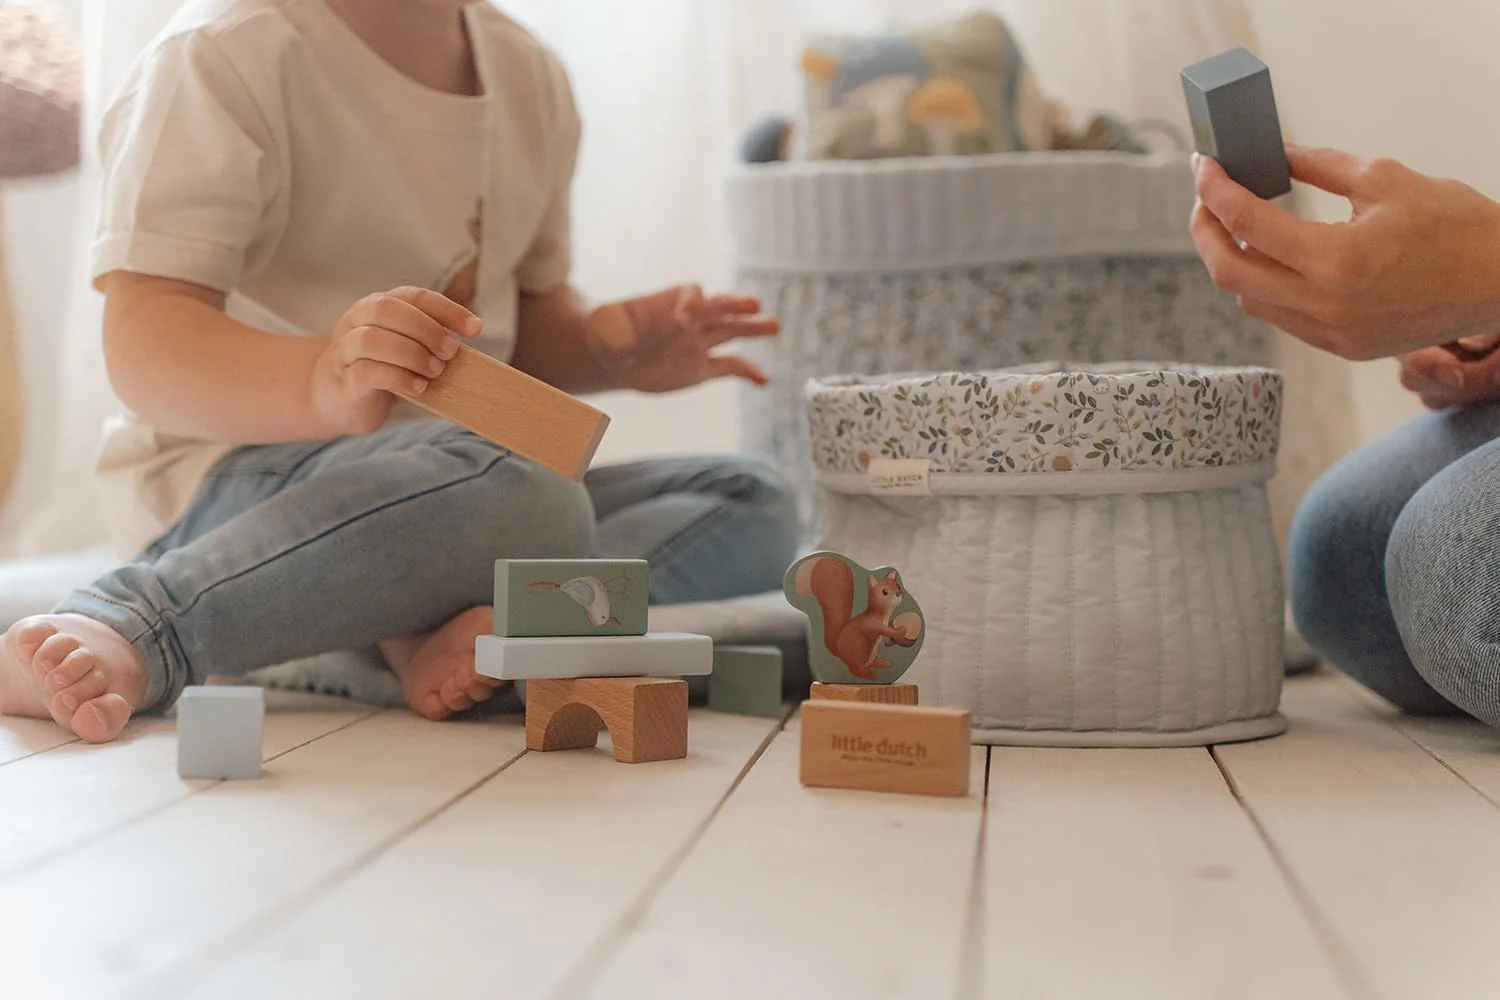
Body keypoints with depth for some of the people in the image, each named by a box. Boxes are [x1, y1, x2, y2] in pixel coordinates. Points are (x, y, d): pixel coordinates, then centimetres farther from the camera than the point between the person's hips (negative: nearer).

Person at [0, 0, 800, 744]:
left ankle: (445, 627, -28)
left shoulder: (529, 76, 9)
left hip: (451, 472, 8)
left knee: (753, 504, -6)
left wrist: (607, 347, -4)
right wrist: (319, 383, -43)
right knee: (520, 494, -36)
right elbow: (141, 345, -21)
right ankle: (121, 631, -32)